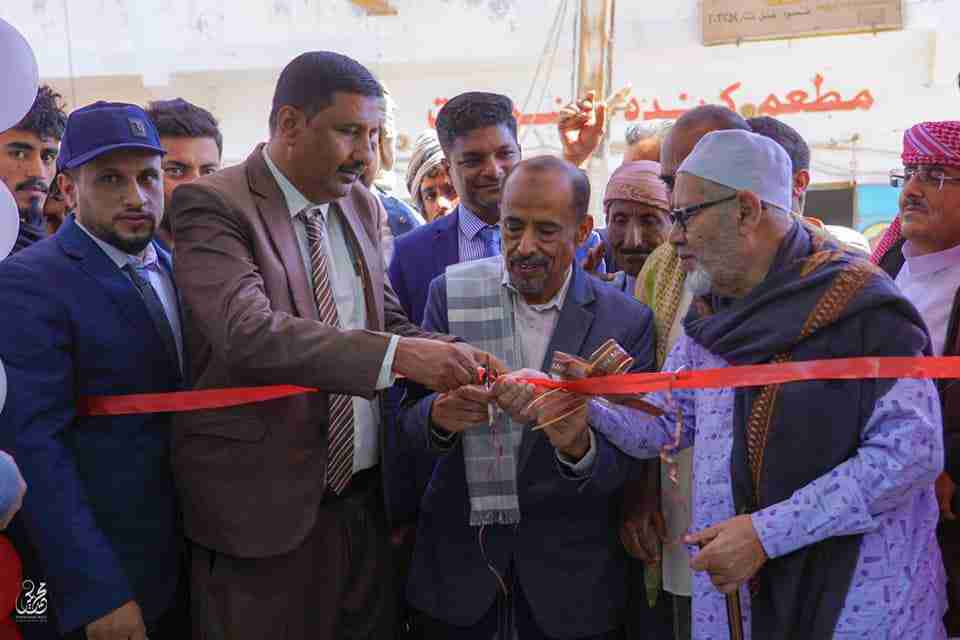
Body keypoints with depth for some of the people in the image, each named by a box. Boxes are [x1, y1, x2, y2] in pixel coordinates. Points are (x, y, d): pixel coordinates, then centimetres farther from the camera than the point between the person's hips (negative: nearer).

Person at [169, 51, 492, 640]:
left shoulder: (362, 207, 9)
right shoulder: (213, 206, -12)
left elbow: (389, 323, 11)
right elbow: (249, 333, -26)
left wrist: (453, 361, -9)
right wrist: (398, 355, -32)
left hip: (366, 498, 6)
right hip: (265, 508, -6)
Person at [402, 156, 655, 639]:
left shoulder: (627, 321, -8)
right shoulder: (451, 292, -6)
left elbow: (626, 464, -9)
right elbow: (410, 418, -6)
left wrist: (577, 444, -30)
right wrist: (440, 414, -28)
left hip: (571, 567, 0)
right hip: (458, 548, 1)